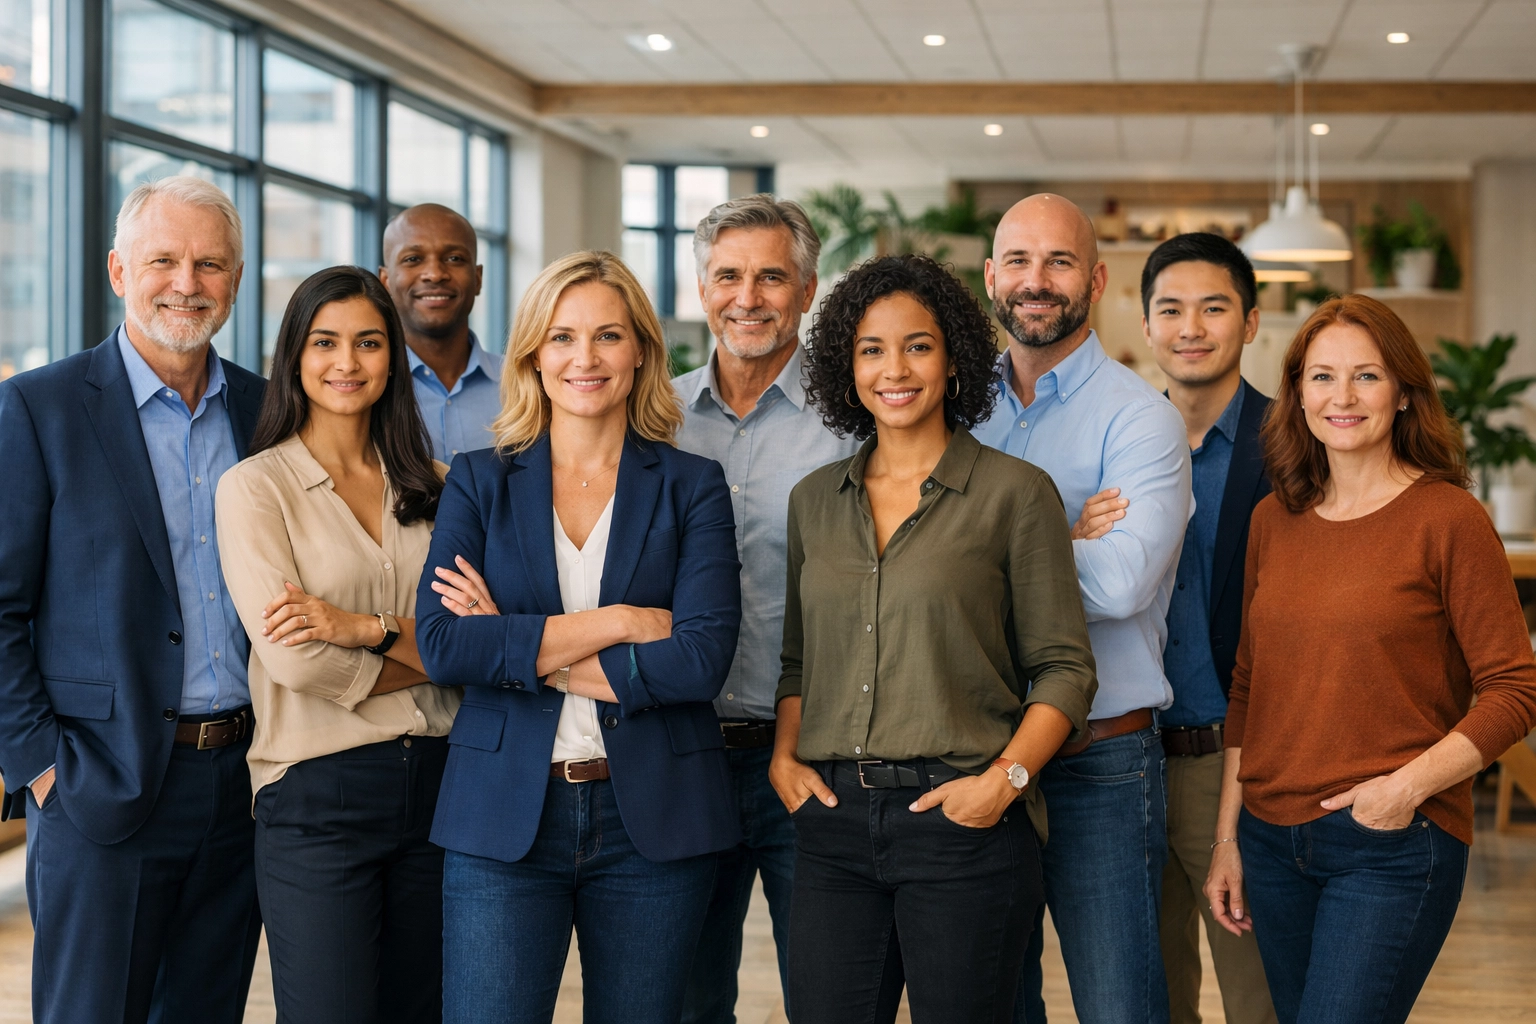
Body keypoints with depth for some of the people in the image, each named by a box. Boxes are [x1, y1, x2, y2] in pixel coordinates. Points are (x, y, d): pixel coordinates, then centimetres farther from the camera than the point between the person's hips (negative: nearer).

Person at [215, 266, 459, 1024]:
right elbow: (295, 659, -12)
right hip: (318, 791, -4)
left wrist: (369, 629, -15)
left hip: (437, 782, 4)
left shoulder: (430, 487, 10)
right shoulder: (256, 486, -3)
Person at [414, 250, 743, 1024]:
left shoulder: (691, 487, 4)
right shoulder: (479, 481, 7)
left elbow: (703, 658, -9)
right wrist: (616, 622, -12)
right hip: (503, 817, 0)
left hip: (654, 821, 0)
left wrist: (524, 652, -9)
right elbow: (441, 645, -7)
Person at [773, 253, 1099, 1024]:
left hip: (960, 820, -4)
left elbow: (1063, 669, -2)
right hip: (833, 822, 4)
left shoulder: (1014, 492, -1)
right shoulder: (815, 500, 13)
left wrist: (1007, 777, -14)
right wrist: (785, 755, 5)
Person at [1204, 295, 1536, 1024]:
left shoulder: (1447, 520, -7)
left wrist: (1407, 786, -17)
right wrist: (1227, 836, 12)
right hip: (1273, 840, 5)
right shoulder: (1273, 521, 9)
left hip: (1395, 847, -5)